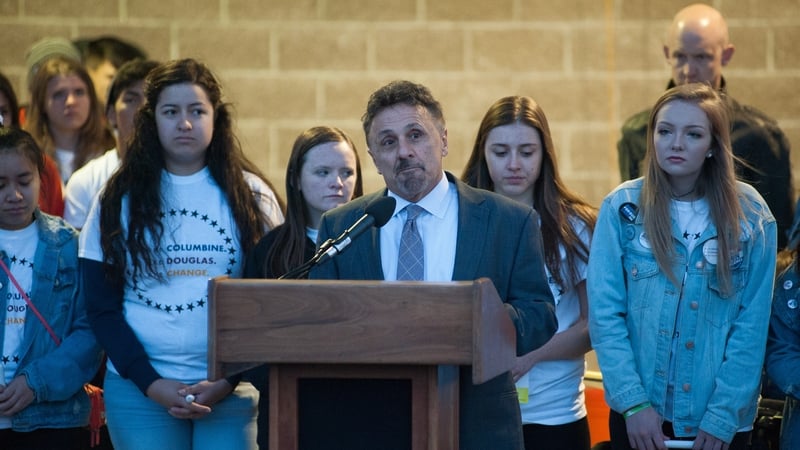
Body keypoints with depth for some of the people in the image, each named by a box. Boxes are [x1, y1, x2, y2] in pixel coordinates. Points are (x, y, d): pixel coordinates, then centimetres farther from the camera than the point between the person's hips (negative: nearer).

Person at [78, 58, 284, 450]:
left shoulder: (250, 195, 6)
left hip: (231, 390, 0)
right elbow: (100, 307, 4)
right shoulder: (120, 198, 6)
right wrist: (152, 384, -7)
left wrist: (227, 380, -9)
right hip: (138, 390, 0)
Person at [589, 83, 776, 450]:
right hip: (639, 417, 0)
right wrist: (633, 402, -13)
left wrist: (723, 417, -10)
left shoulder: (750, 215, -2)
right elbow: (604, 313, -5)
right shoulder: (622, 208, -3)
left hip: (723, 420, 0)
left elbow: (753, 322, -3)